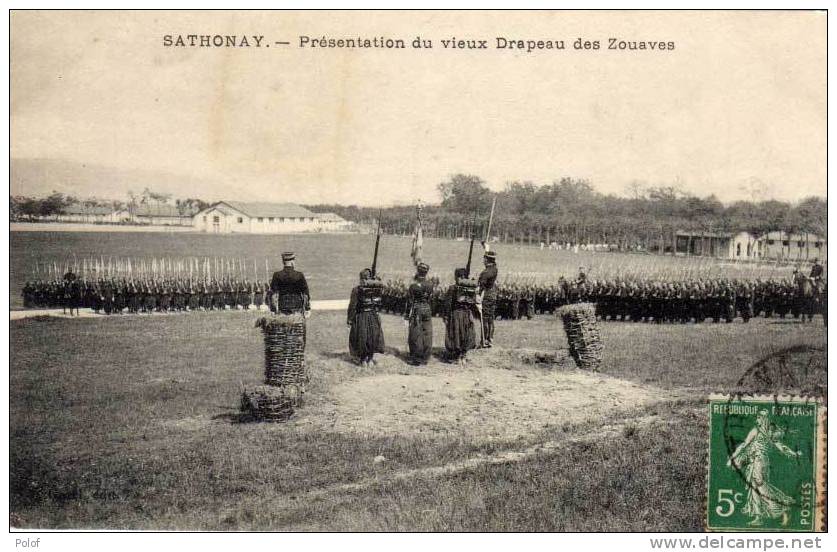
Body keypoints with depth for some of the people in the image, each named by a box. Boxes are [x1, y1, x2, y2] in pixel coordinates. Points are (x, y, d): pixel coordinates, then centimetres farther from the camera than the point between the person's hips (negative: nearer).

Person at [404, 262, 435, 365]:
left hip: (416, 311, -4)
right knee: (427, 335, 10)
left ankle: (416, 359, 6)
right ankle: (425, 358, 15)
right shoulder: (430, 284, -2)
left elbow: (409, 302, -10)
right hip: (427, 310, 4)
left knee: (416, 336, 3)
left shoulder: (413, 286, -13)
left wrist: (406, 317, -2)